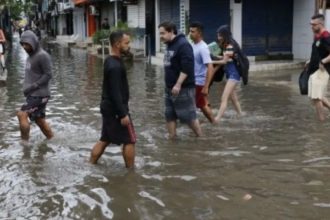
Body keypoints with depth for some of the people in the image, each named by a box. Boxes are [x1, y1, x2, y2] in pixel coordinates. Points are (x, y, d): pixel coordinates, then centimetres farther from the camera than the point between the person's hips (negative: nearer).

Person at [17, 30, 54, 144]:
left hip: (40, 95, -9)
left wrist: (32, 87, -19)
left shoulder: (42, 55, -13)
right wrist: (26, 87, 5)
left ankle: (25, 142, -11)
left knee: (22, 114, -17)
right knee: (40, 120, 14)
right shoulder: (30, 56, 14)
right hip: (32, 95, 9)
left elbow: (48, 75, -16)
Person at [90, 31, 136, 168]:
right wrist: (123, 114, -23)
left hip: (108, 107, 10)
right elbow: (115, 93, -24)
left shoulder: (111, 61, 10)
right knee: (129, 140, 1)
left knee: (105, 139, 17)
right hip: (115, 109, -10)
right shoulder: (115, 66, -22)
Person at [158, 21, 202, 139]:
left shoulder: (183, 45, -17)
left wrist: (178, 85, -27)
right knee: (169, 115, 10)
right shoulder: (169, 45, 12)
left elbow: (187, 67, -25)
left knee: (188, 115, -2)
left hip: (183, 88, -9)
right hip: (170, 88, 9)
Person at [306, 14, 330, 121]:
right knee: (318, 97, 17)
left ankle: (321, 123, 6)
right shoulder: (317, 36, 12)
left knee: (316, 97, -6)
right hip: (314, 70, 10)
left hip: (321, 71, -10)